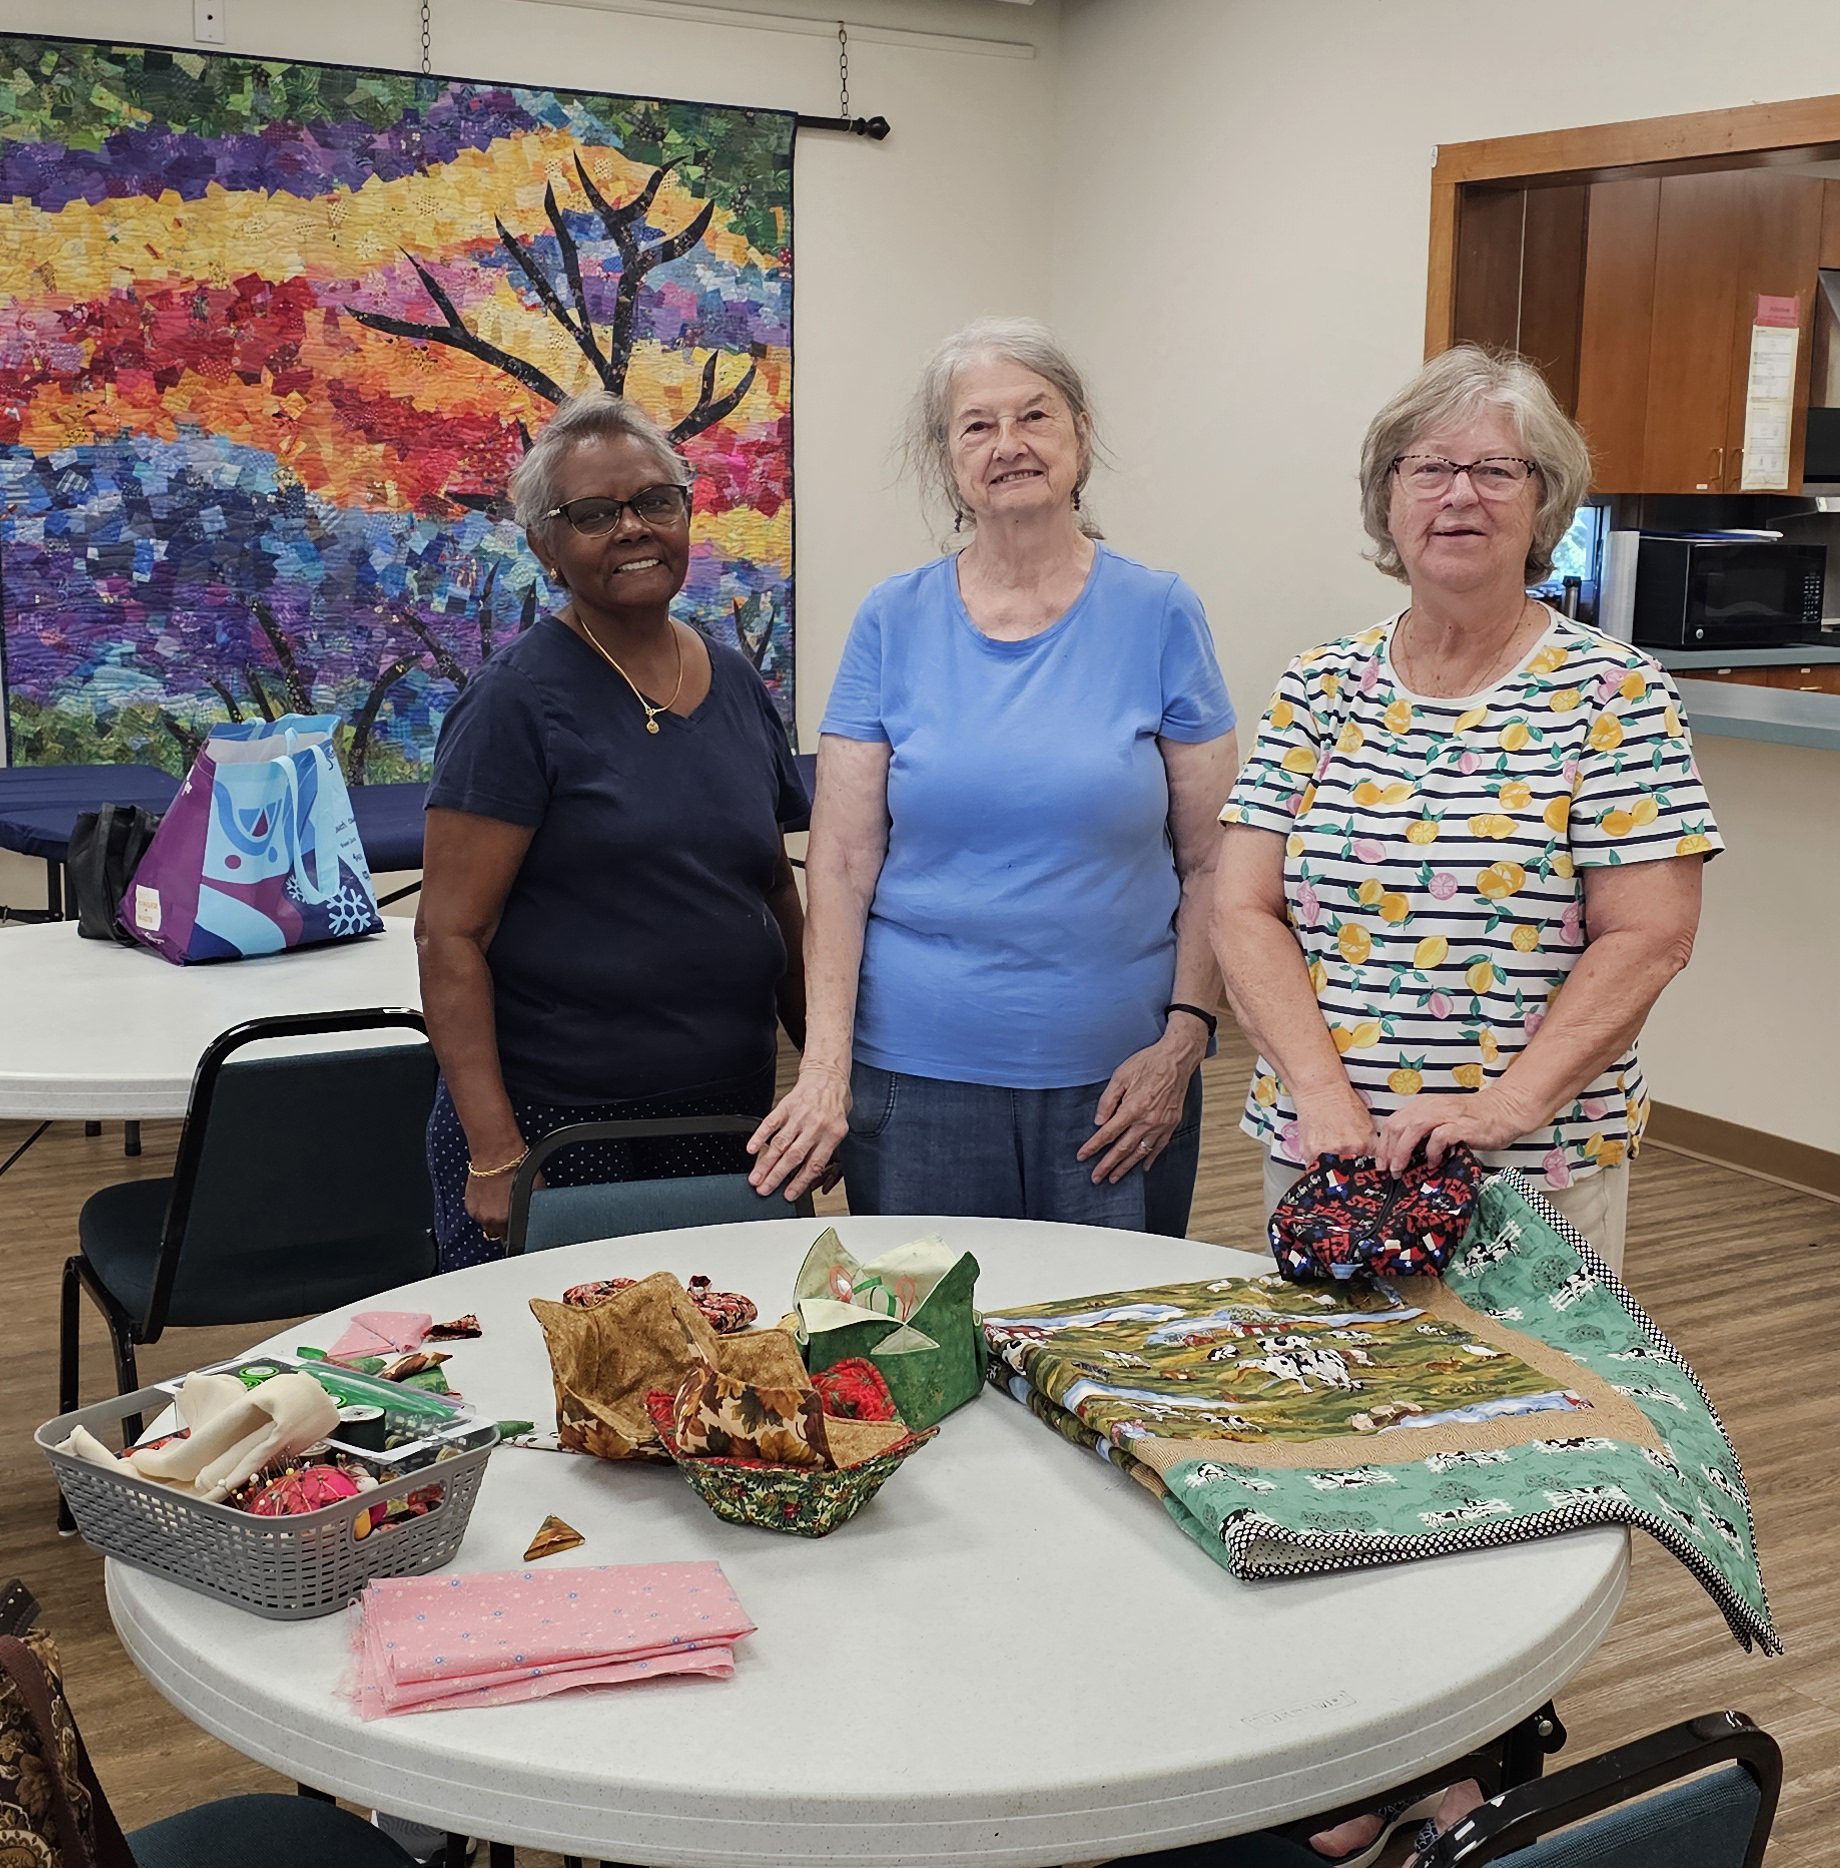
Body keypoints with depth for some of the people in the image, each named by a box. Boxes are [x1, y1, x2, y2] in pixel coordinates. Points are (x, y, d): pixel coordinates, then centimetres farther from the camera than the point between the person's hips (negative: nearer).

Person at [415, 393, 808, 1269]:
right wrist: (492, 1152, -17)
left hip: (726, 1124, 5)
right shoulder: (519, 699, -8)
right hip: (555, 1128, -5)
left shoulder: (735, 685, 10)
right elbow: (450, 934, -11)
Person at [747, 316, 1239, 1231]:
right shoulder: (893, 622, 2)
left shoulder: (1159, 615, 1)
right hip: (918, 1076, 0)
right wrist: (825, 1067, -8)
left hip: (1114, 1079, 0)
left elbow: (1212, 862, 2)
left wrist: (1183, 1040, -7)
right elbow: (841, 865, 0)